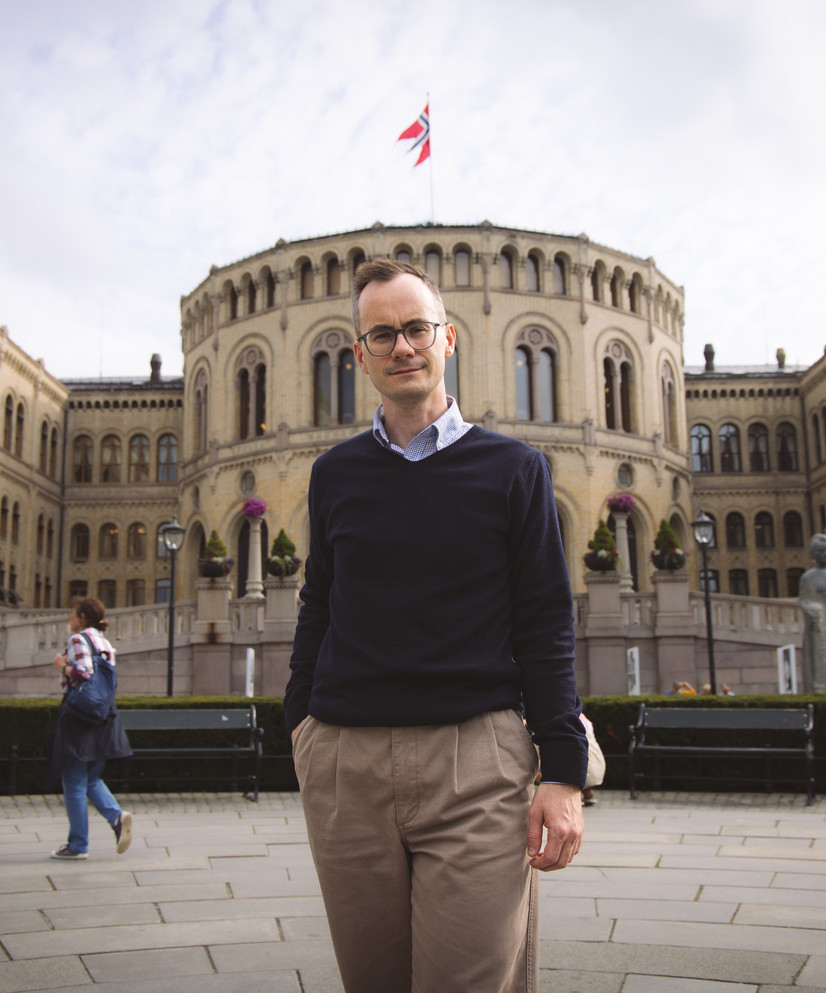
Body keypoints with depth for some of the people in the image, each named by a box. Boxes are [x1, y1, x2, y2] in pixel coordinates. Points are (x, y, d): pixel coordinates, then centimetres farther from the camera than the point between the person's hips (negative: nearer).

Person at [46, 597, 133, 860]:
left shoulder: (78, 639, -10)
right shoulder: (105, 643, 14)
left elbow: (83, 673, -23)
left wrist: (62, 665, -5)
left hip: (78, 714, -8)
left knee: (74, 784, 1)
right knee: (91, 779, 17)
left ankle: (78, 845, 6)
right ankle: (117, 815, -5)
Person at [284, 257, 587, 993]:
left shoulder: (513, 469, 5)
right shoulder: (335, 474, 12)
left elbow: (546, 627, 3)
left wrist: (563, 773, -4)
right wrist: (299, 716, 11)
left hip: (475, 759, -2)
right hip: (343, 759, 3)